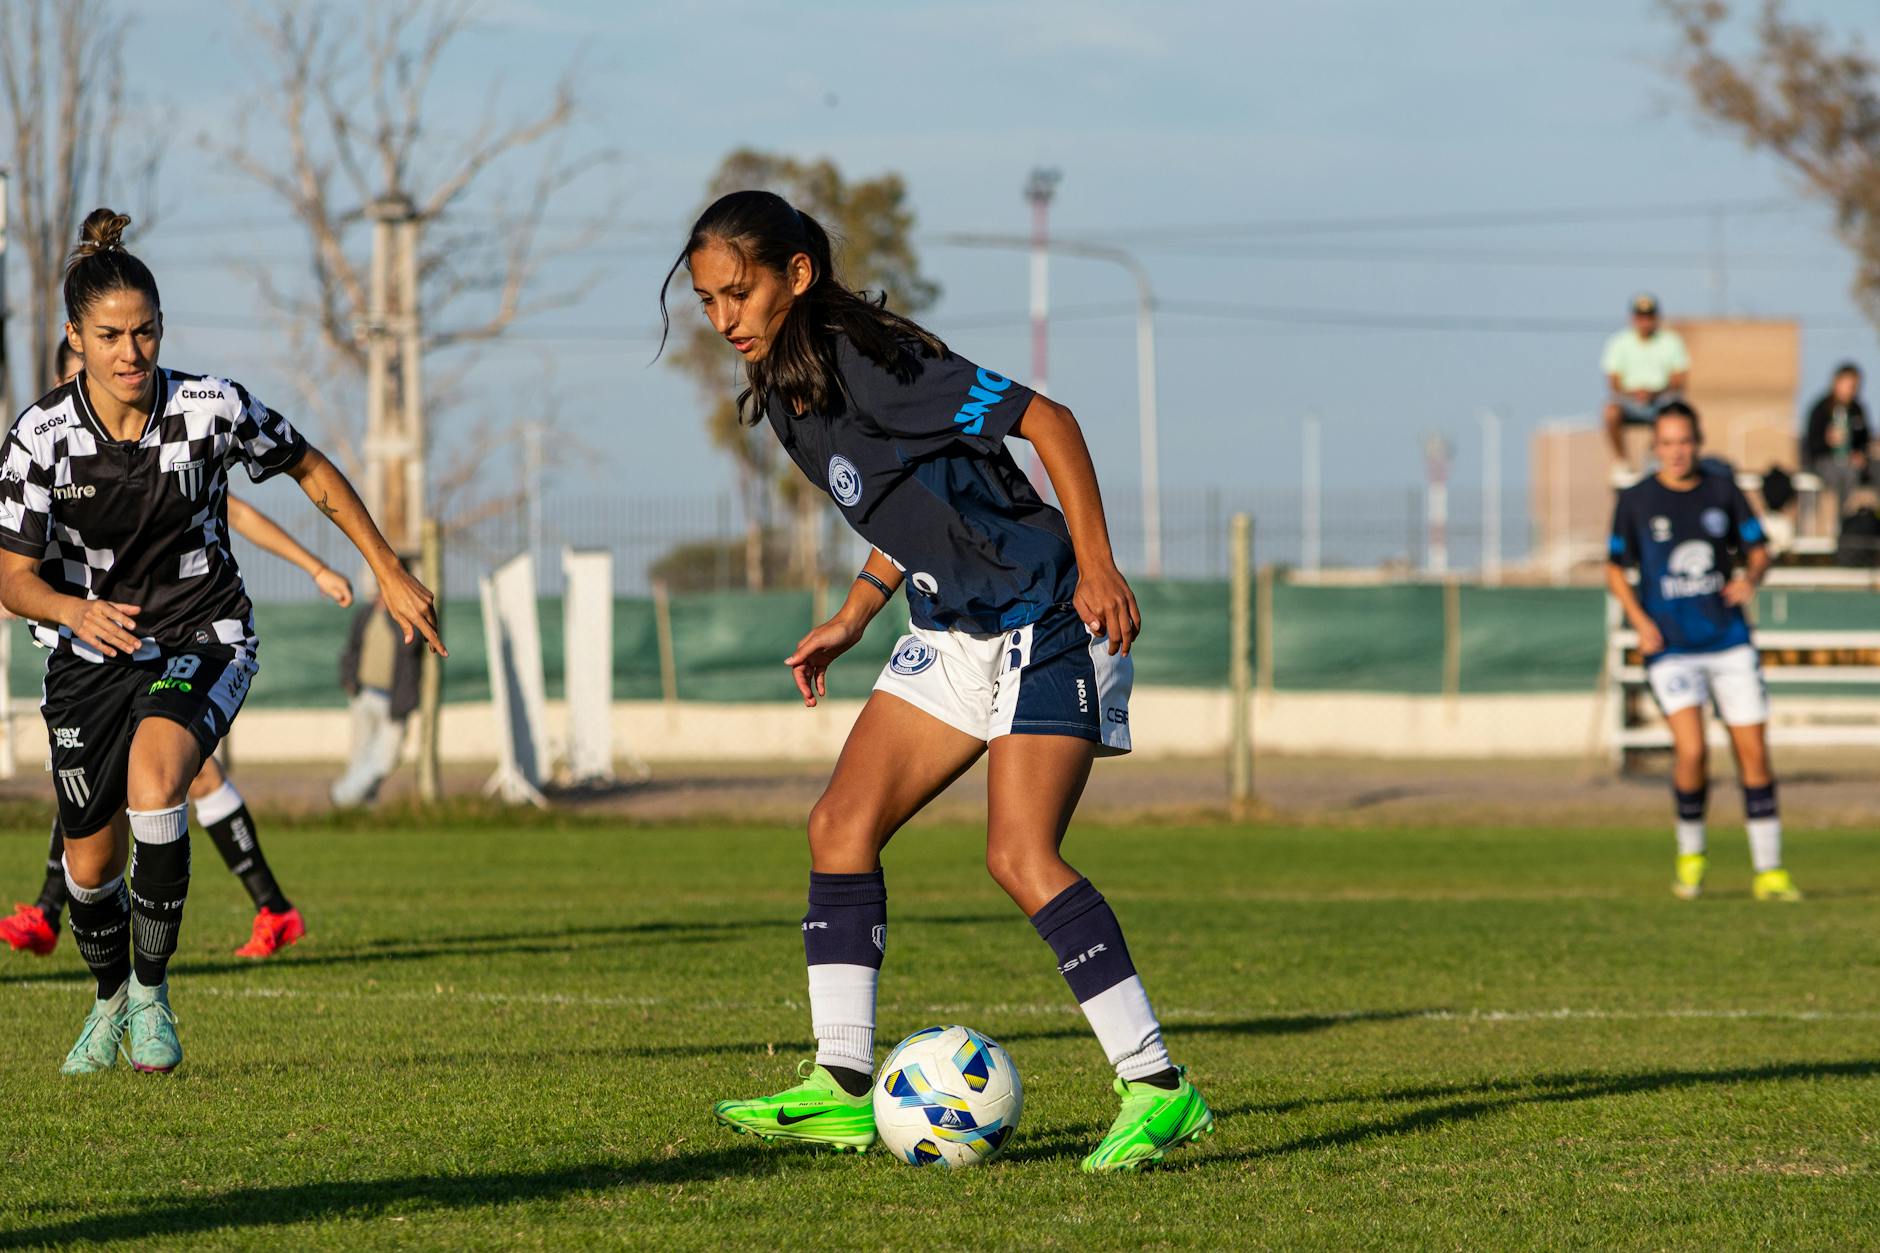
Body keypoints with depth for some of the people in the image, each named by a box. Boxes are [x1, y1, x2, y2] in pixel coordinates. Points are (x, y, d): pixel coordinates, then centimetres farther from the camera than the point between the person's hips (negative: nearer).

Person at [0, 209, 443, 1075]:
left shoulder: (211, 409, -15)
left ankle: (152, 987, -14)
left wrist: (391, 575, 4)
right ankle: (111, 1001, 39)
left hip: (203, 637, -2)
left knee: (154, 779, -31)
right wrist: (75, 611, -36)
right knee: (91, 858, 7)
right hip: (92, 649, 2)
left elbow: (312, 472, 2)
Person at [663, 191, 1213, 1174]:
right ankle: (842, 1088, 7)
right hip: (952, 633, 9)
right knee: (840, 828, 2)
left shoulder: (872, 366, -22)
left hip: (1047, 619, -9)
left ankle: (1159, 1088, -16)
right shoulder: (783, 397, 6)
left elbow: (1047, 421, -20)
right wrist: (850, 622, 17)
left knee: (1020, 857, -19)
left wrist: (1096, 567, -24)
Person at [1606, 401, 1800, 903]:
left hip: (1729, 640, 2)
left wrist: (1749, 578, -12)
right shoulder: (1636, 500, 0)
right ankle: (1690, 854, 7)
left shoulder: (1722, 490, 5)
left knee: (1753, 753, 0)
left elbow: (1757, 549, 12)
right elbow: (1615, 569, 8)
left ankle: (1769, 871, 9)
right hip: (1671, 648, -2)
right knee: (1691, 751, -18)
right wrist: (1640, 622, -7)